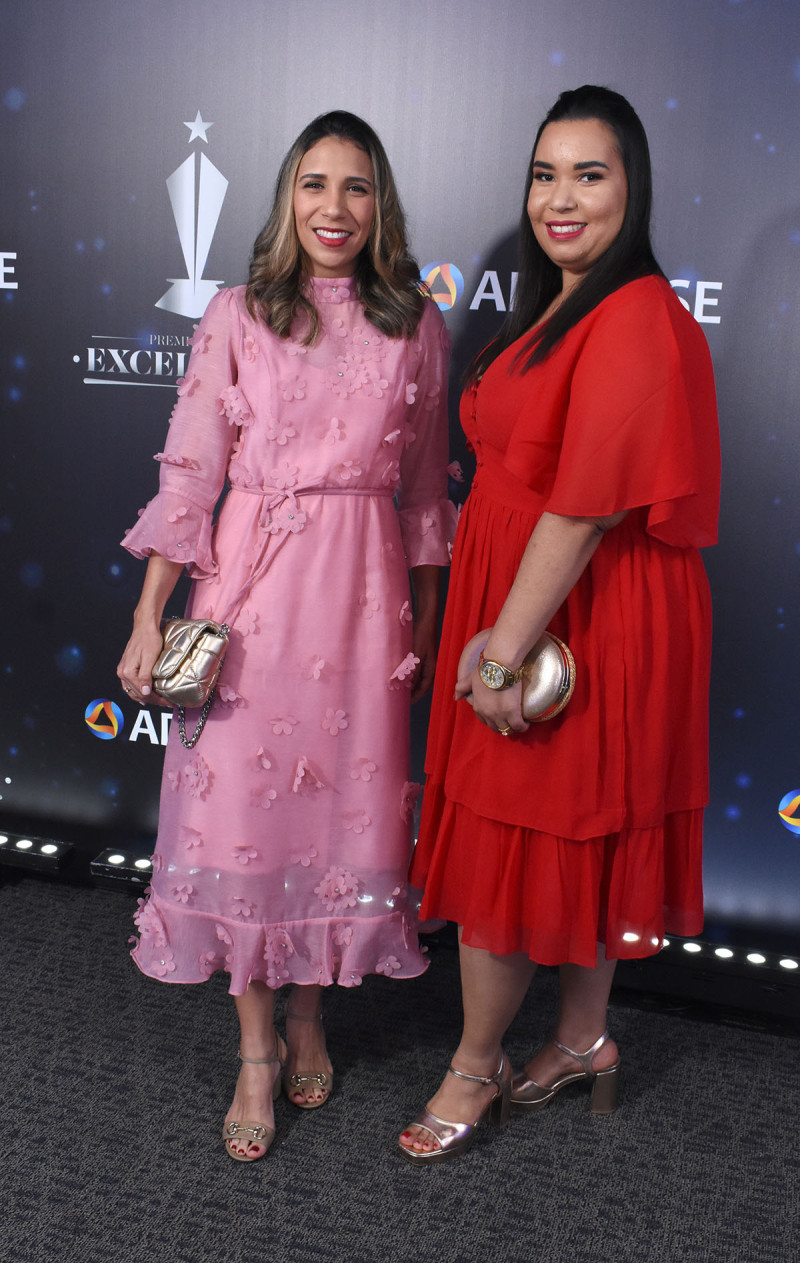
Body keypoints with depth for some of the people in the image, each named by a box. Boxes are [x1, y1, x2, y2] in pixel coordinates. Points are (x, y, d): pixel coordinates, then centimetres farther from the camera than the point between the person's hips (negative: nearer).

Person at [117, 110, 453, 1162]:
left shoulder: (416, 324, 6)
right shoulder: (237, 317, 2)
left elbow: (424, 486, 11)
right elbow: (189, 473, 0)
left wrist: (427, 622, 12)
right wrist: (149, 618, -4)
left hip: (366, 590, 1)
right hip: (251, 585, -1)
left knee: (348, 806, 7)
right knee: (241, 808, 1)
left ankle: (310, 1011, 31)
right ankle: (256, 1054, 18)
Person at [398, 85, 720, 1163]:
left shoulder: (637, 323, -19)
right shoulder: (557, 308, 13)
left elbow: (586, 510, -23)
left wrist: (503, 653, -20)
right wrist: (496, 634, 10)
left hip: (584, 619, -9)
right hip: (530, 610, 9)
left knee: (512, 844, 3)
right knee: (580, 839, 19)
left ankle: (475, 1068, 23)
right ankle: (585, 1038, 36)